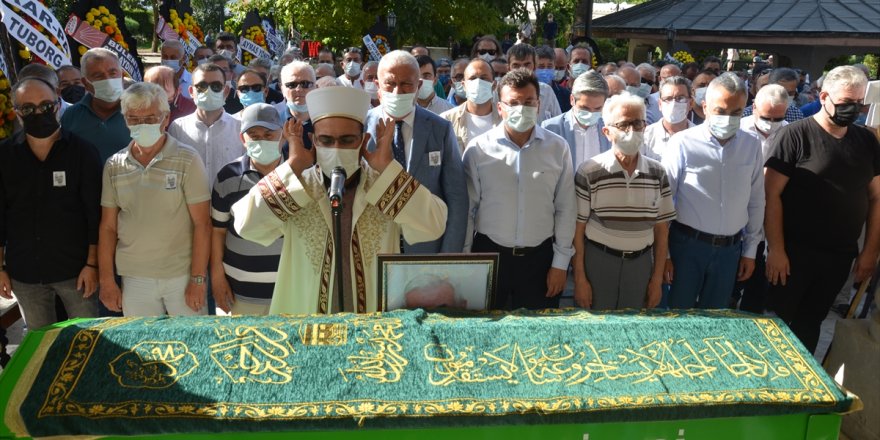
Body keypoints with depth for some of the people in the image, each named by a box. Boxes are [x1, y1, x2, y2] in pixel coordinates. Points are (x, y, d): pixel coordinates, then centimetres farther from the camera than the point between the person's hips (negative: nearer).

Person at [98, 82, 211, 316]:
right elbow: (108, 227, 8)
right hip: (134, 279, 3)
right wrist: (106, 281, 4)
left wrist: (198, 279, -12)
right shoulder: (114, 165, 5)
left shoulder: (187, 159, -7)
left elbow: (202, 224, -9)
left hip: (183, 276, -3)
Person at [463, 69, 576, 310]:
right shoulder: (478, 148, -4)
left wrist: (560, 263, 3)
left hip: (540, 258, 1)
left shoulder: (558, 148, 0)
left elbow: (565, 209, 3)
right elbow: (466, 209, 0)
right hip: (488, 254, -1)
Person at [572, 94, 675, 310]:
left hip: (641, 263, 3)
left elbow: (662, 229, 6)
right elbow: (578, 228, -6)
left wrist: (657, 278, 6)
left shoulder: (657, 173, 1)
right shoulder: (589, 172, -9)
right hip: (598, 261, -3)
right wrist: (580, 279, -6)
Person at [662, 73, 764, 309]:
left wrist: (750, 251, 11)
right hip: (687, 244, -3)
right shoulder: (683, 143, -11)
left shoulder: (752, 146, 1)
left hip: (730, 248, 4)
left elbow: (756, 202, 8)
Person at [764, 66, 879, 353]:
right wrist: (776, 250, -16)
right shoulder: (795, 135, -11)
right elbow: (772, 195, -13)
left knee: (810, 323, 17)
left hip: (841, 256, 4)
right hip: (794, 252, -4)